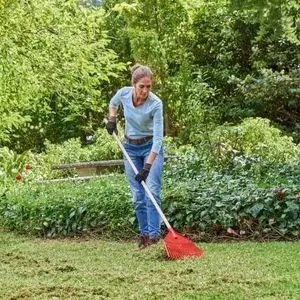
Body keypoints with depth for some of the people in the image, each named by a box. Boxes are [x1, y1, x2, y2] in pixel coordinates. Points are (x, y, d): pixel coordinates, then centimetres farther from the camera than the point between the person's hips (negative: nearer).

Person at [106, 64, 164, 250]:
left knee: (152, 190, -17)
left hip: (151, 147, -4)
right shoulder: (123, 93, -14)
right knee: (138, 196, 2)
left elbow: (158, 137, -29)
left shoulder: (156, 104, -26)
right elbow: (113, 103, 14)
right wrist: (112, 119, -2)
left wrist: (148, 166, -34)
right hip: (130, 148, 4)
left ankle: (154, 234, -19)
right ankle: (144, 234, 10)